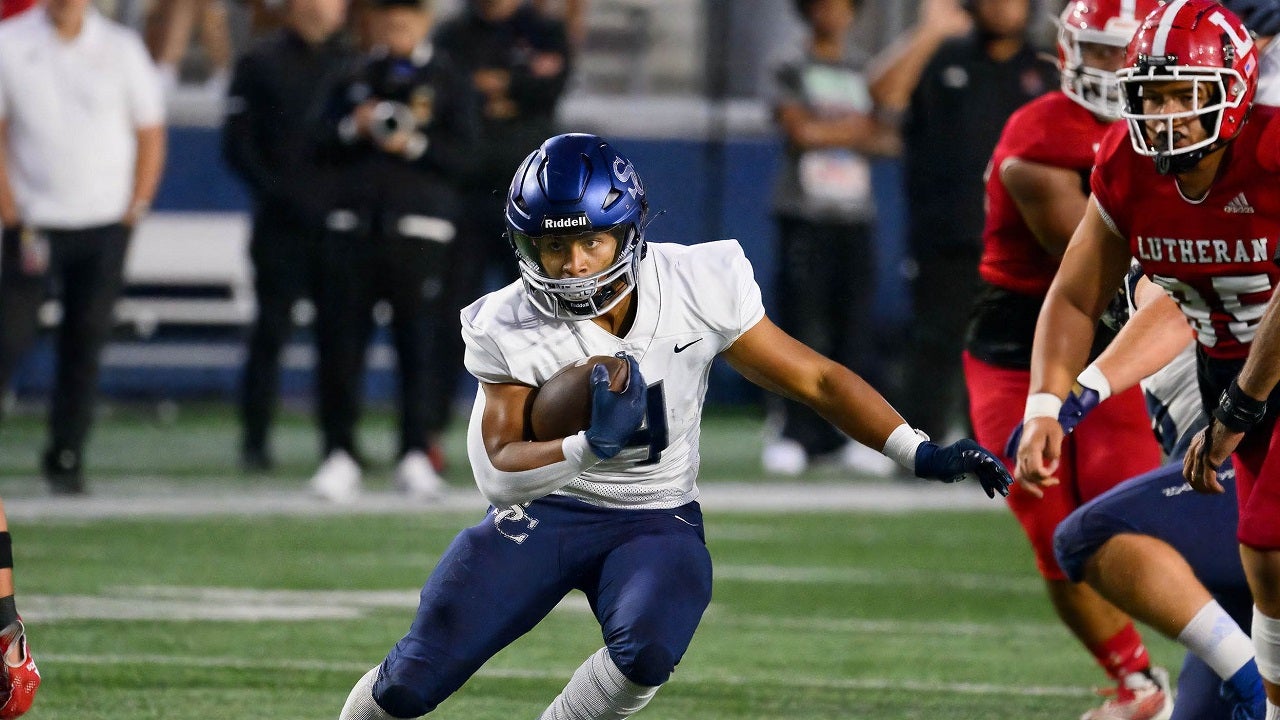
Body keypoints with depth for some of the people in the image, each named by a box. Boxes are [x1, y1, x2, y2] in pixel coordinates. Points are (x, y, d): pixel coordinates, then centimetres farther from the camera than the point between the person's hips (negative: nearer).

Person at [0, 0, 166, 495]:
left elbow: (150, 132, 10)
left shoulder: (121, 48, 4)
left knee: (86, 342, 1)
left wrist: (135, 208, 3)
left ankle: (66, 459, 9)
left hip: (105, 225, 2)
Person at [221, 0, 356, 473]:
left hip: (339, 220, 3)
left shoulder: (352, 63, 10)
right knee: (272, 328, -2)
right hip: (281, 223, -3)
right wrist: (280, 193, -11)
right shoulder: (261, 63, 2)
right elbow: (237, 146, -2)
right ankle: (254, 440, 4)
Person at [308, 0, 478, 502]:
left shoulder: (447, 79, 7)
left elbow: (462, 153, 0)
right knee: (340, 341, -3)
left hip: (419, 229, -3)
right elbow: (326, 149, 14)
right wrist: (354, 128, -5)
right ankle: (340, 452, 2)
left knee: (419, 342, -4)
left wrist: (414, 144, -14)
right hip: (353, 224, 3)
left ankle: (416, 455, 0)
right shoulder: (354, 77, 16)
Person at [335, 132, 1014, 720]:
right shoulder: (512, 328, -15)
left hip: (655, 522, 0)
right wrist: (588, 448, -38)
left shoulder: (697, 288, -14)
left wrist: (921, 454, -14)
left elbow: (816, 379, -6)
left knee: (645, 653, -32)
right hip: (543, 511, 0)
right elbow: (498, 469, -19)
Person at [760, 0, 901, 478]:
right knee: (802, 323, -8)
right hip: (805, 217, -3)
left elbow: (888, 141, 8)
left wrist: (830, 133, -8)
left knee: (855, 327, 0)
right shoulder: (792, 72, 4)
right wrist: (858, 129, -3)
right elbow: (800, 131, -10)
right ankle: (795, 433, -4)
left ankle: (854, 434, 3)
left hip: (856, 214, 3)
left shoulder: (868, 74, 15)